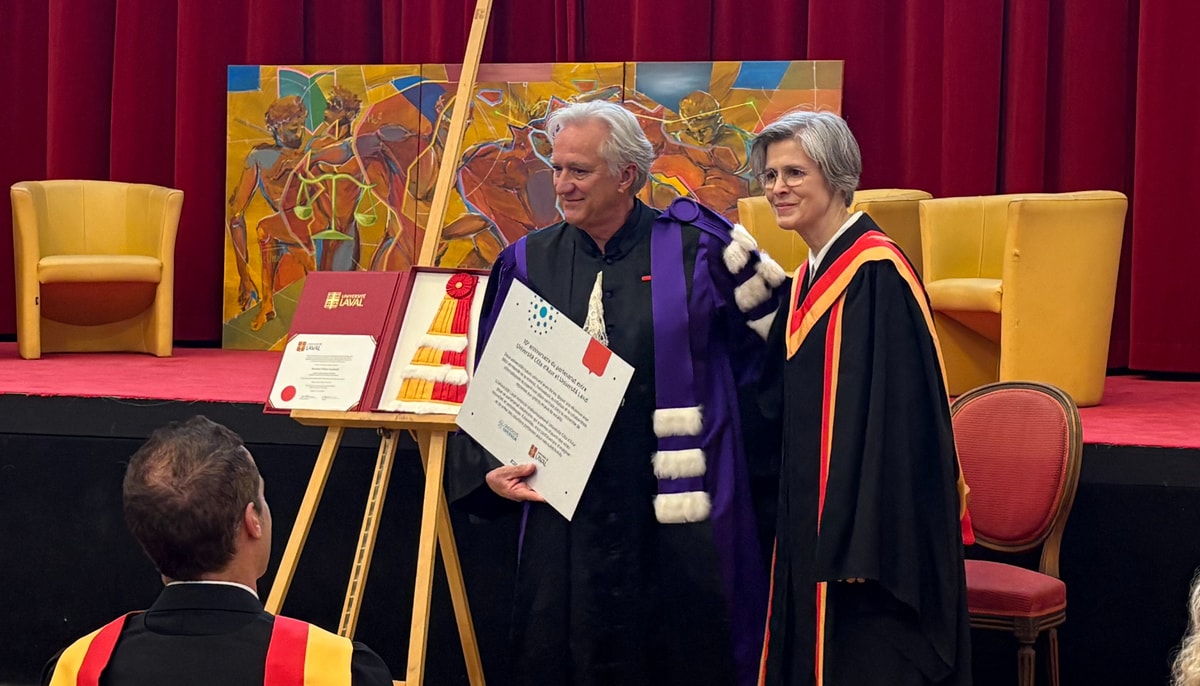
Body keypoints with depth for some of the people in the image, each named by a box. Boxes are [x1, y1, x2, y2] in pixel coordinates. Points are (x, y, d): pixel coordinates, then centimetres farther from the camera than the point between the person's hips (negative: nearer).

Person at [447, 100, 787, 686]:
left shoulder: (695, 249, -2)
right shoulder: (527, 263, 6)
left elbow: (777, 320, 7)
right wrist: (489, 470, -2)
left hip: (680, 517, -2)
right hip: (565, 515, 2)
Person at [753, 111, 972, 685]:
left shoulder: (876, 273, -15)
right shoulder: (807, 281, 12)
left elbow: (893, 414, -21)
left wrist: (861, 542, -23)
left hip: (870, 526, -9)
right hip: (811, 525, 9)